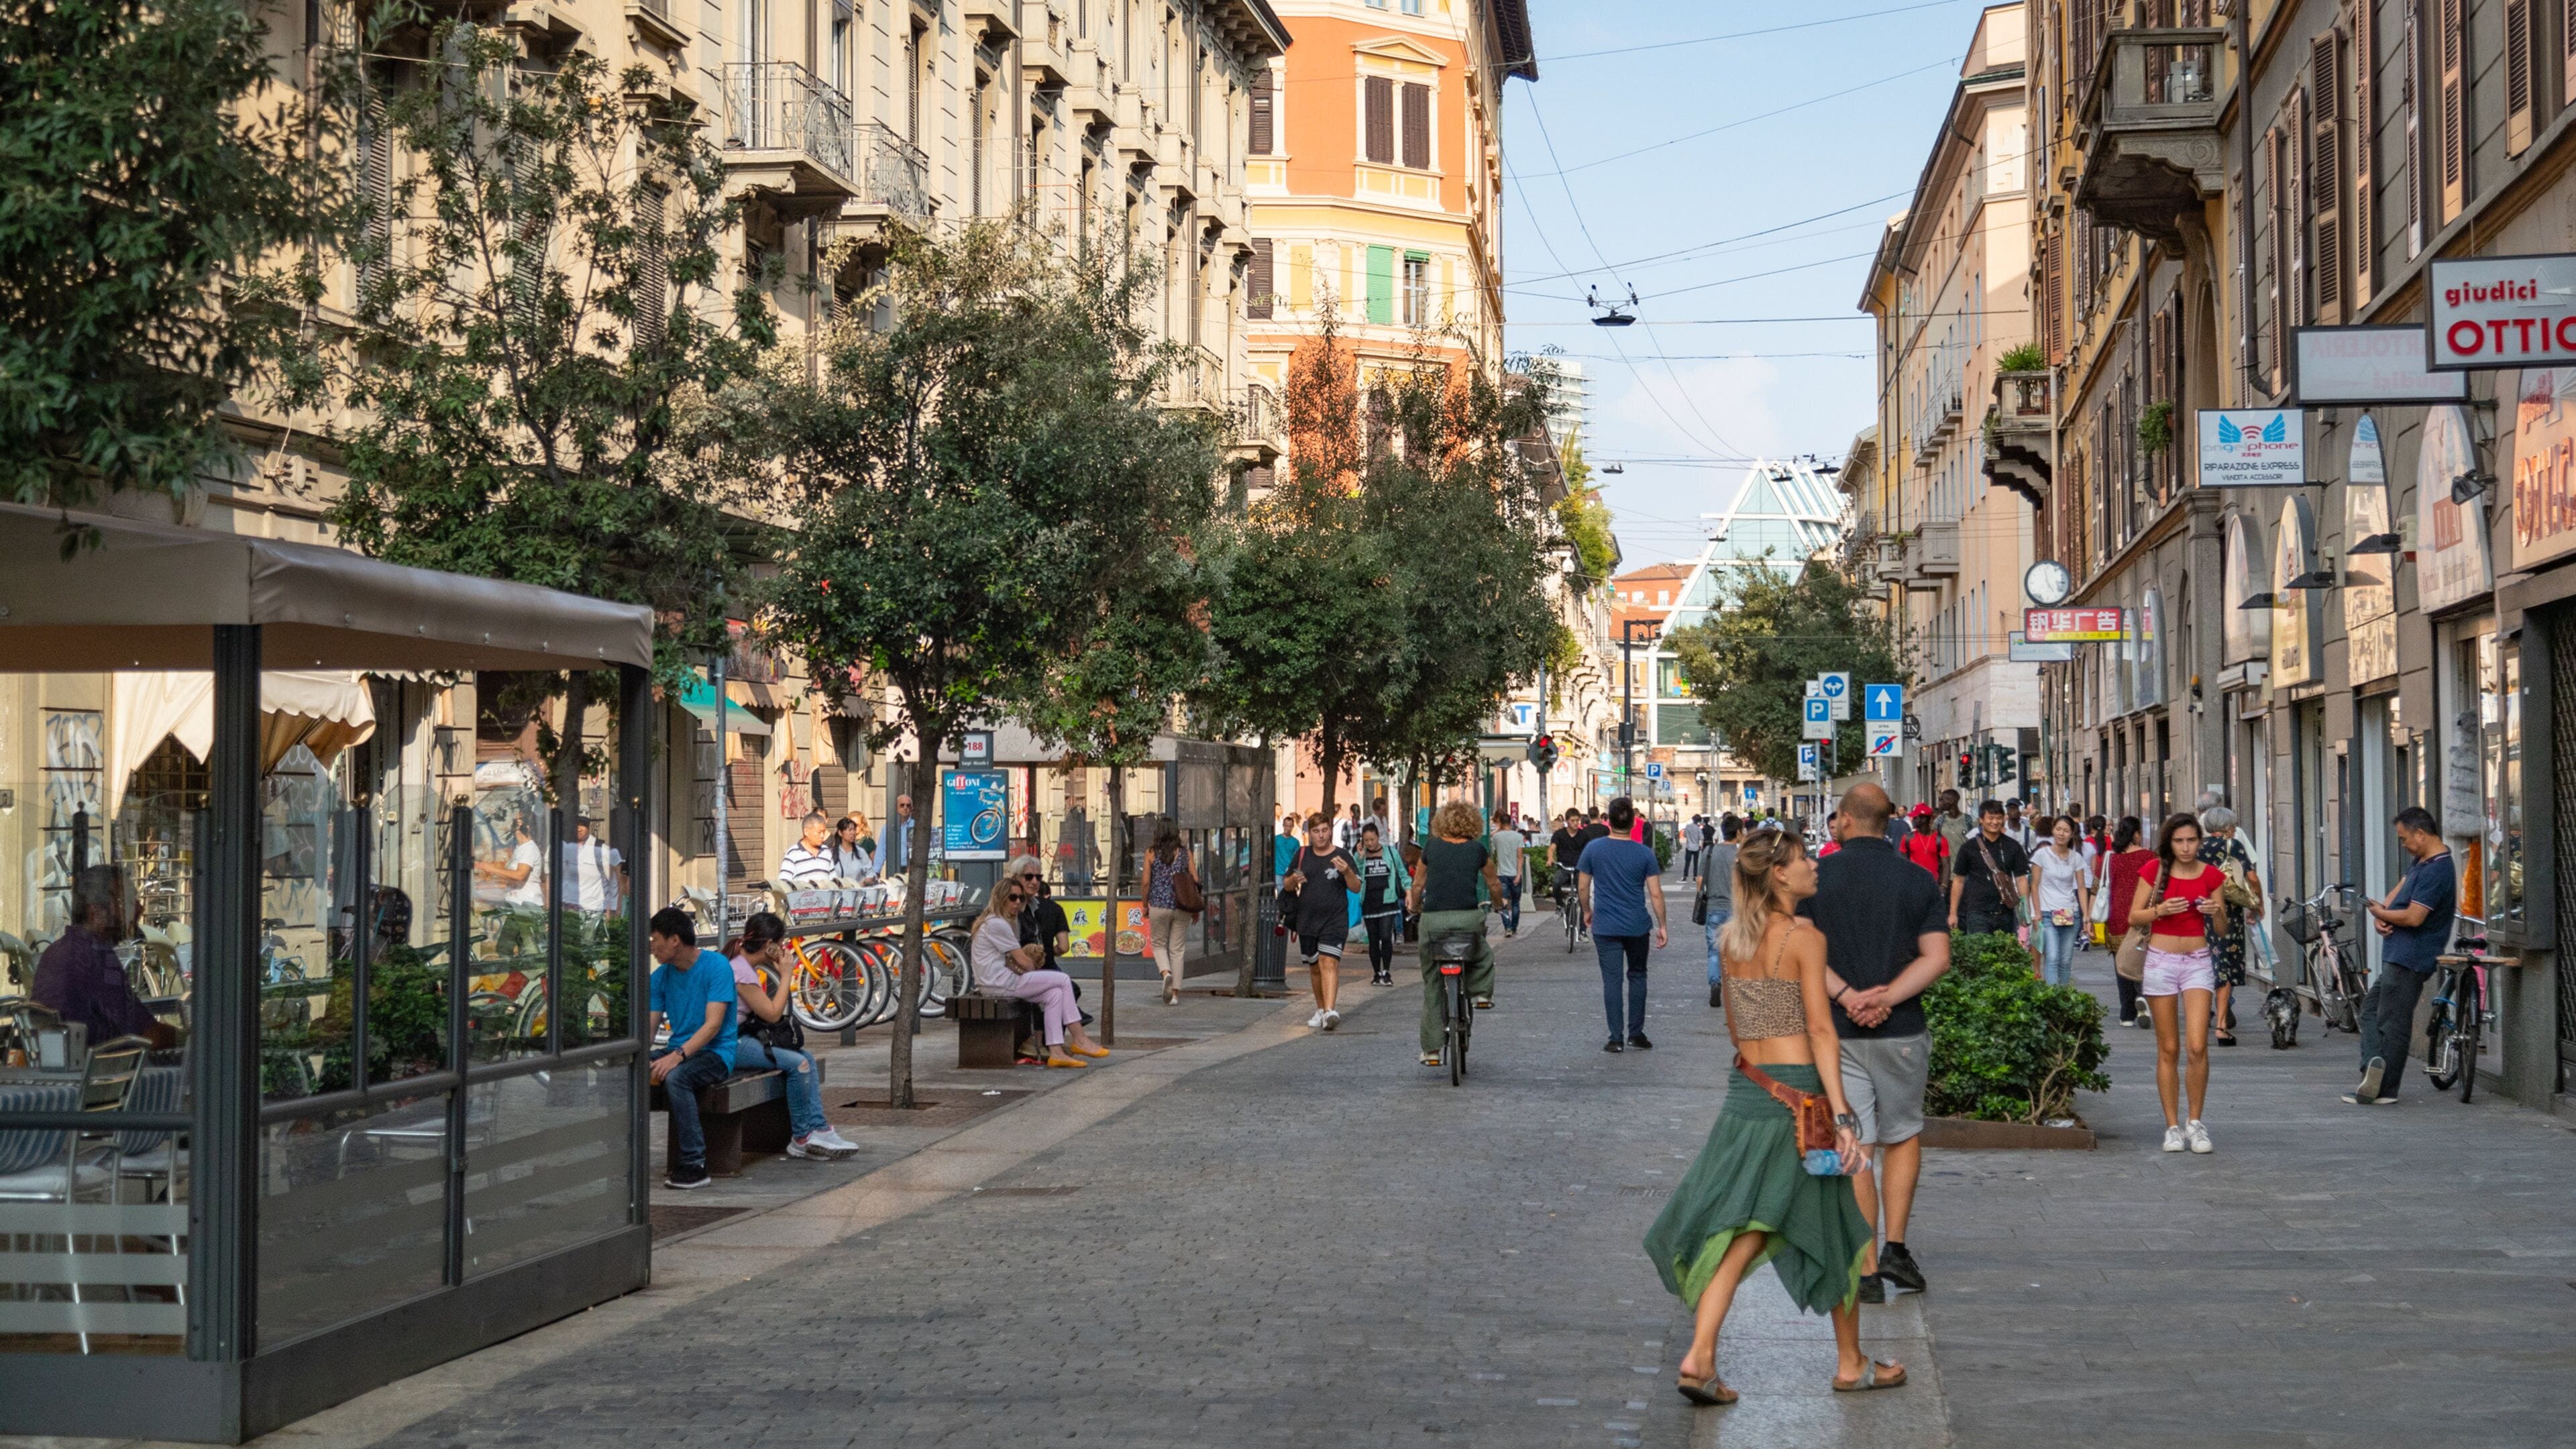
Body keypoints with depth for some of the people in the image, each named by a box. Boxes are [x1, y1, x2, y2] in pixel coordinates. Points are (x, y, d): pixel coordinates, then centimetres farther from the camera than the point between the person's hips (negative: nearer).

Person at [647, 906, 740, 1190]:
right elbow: (650, 1027, 6)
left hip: (714, 1053, -6)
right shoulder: (661, 976, 9)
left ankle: (694, 1166, -32)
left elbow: (713, 1025, -19)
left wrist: (678, 1056, -31)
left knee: (675, 1077, -36)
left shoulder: (716, 966, -11)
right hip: (679, 1051, 6)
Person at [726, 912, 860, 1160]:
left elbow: (767, 1007, 12)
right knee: (798, 1065, -19)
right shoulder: (741, 970, -19)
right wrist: (785, 974, -9)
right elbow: (772, 1013, -16)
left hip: (743, 1036, 11)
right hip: (731, 1044, -11)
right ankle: (802, 1138, -6)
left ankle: (818, 1129, -3)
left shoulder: (746, 965, 12)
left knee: (806, 1059, 2)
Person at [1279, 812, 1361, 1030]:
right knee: (1315, 967, 13)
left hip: (1335, 921, -4)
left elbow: (1356, 888, -3)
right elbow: (1286, 886, 15)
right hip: (1307, 922, 4)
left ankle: (1330, 1011, -29)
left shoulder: (1342, 856, 0)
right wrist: (1294, 879, -8)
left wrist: (1347, 871, -23)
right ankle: (1320, 1010, 28)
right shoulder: (1302, 854, 9)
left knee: (1329, 963, -18)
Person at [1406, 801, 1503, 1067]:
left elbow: (1418, 887, 17)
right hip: (1468, 919, -1)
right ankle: (1482, 992, 17)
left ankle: (1431, 1050, 10)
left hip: (1433, 921, 1)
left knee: (1432, 987, 10)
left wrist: (1415, 906, 38)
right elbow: (1495, 886, 22)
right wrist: (1497, 902, 43)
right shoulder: (1478, 849, 9)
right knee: (1483, 954, 36)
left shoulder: (1431, 847, 10)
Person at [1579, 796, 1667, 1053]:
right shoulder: (1644, 853, -6)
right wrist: (1661, 926, 4)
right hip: (1637, 926, 0)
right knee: (1637, 976, 16)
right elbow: (1656, 894, -5)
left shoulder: (1593, 849, -5)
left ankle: (1616, 1038, 1)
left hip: (1606, 926, 0)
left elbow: (1582, 886, 2)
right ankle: (1636, 1034, 16)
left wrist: (1587, 911, 20)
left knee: (1611, 980, 3)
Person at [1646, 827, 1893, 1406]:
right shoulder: (1804, 937, -11)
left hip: (1745, 1091, 6)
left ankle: (1700, 1357, -10)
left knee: (1740, 1231, 5)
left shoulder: (1732, 938, 9)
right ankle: (1850, 1364, 21)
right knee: (1835, 1229, 10)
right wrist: (1841, 1115, -17)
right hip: (1797, 1091, -6)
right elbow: (1820, 1030, -15)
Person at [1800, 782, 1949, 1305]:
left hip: (1836, 1032, 0)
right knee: (1903, 1137, 18)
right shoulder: (1917, 879, 0)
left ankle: (1867, 1271, 2)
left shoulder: (1817, 877, -2)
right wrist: (1887, 998, -13)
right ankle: (1895, 1248, 8)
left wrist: (1846, 996, -16)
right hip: (1901, 1031, 0)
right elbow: (1937, 957, -7)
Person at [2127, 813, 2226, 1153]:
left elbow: (2222, 930, 9)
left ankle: (2194, 1122, 3)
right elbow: (2133, 917, 2)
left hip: (2197, 962, 0)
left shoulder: (2211, 875, 3)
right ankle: (2173, 1126, 10)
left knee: (2197, 1047, -11)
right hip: (2161, 961, 0)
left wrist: (2216, 912, -12)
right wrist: (2161, 910, -15)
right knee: (2168, 1049, 3)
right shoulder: (2156, 871, 0)